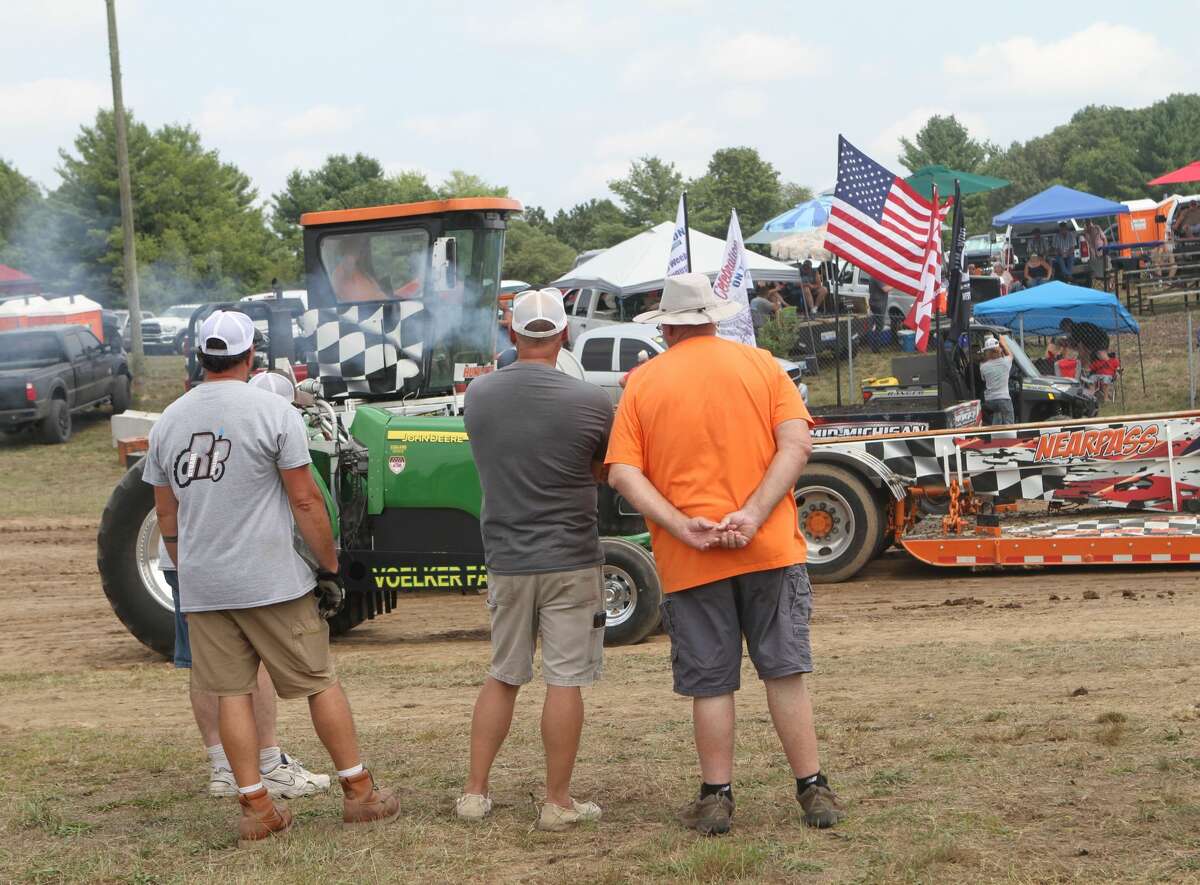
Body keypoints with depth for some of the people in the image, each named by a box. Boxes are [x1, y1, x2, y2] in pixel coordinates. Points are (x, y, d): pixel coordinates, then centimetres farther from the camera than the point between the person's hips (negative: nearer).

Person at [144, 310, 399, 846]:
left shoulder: (168, 422, 7)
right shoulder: (273, 411, -8)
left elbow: (166, 516, 13)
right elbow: (305, 501, -10)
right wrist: (330, 566, -1)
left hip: (200, 587, 4)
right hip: (271, 581, -4)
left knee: (231, 693, 8)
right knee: (319, 682, 6)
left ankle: (255, 810, 7)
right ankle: (359, 793, 12)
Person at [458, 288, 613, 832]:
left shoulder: (478, 395, -2)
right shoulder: (589, 402, -13)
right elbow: (605, 470, 3)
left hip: (505, 559, 4)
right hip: (570, 561, -4)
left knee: (502, 676, 17)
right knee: (565, 681, 2)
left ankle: (475, 793, 18)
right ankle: (558, 804, 6)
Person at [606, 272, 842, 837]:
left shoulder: (642, 383, 4)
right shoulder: (759, 364, 5)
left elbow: (622, 473, -7)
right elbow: (796, 444, -7)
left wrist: (682, 527, -13)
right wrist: (752, 516, -14)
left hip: (689, 560, -1)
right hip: (769, 549, 1)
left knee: (710, 684, 6)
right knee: (785, 672, 8)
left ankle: (717, 800, 9)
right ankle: (813, 791, 9)